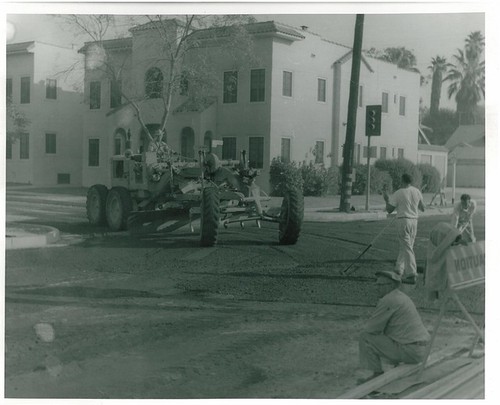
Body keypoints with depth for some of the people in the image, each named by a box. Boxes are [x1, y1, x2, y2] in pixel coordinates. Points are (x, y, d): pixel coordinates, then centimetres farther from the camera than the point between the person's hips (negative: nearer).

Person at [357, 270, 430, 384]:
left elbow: (371, 328, -12)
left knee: (365, 338, -5)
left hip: (408, 351, -10)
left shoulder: (388, 300, -15)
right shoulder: (401, 297, 16)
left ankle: (377, 374, 3)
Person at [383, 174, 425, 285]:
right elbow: (423, 208, 14)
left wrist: (386, 199, 13)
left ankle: (411, 275, -12)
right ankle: (399, 270, 24)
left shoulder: (398, 194, -9)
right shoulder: (417, 191, 6)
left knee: (407, 248, -7)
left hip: (403, 220, -5)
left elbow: (389, 210, -4)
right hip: (414, 221, 6)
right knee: (406, 246, 17)